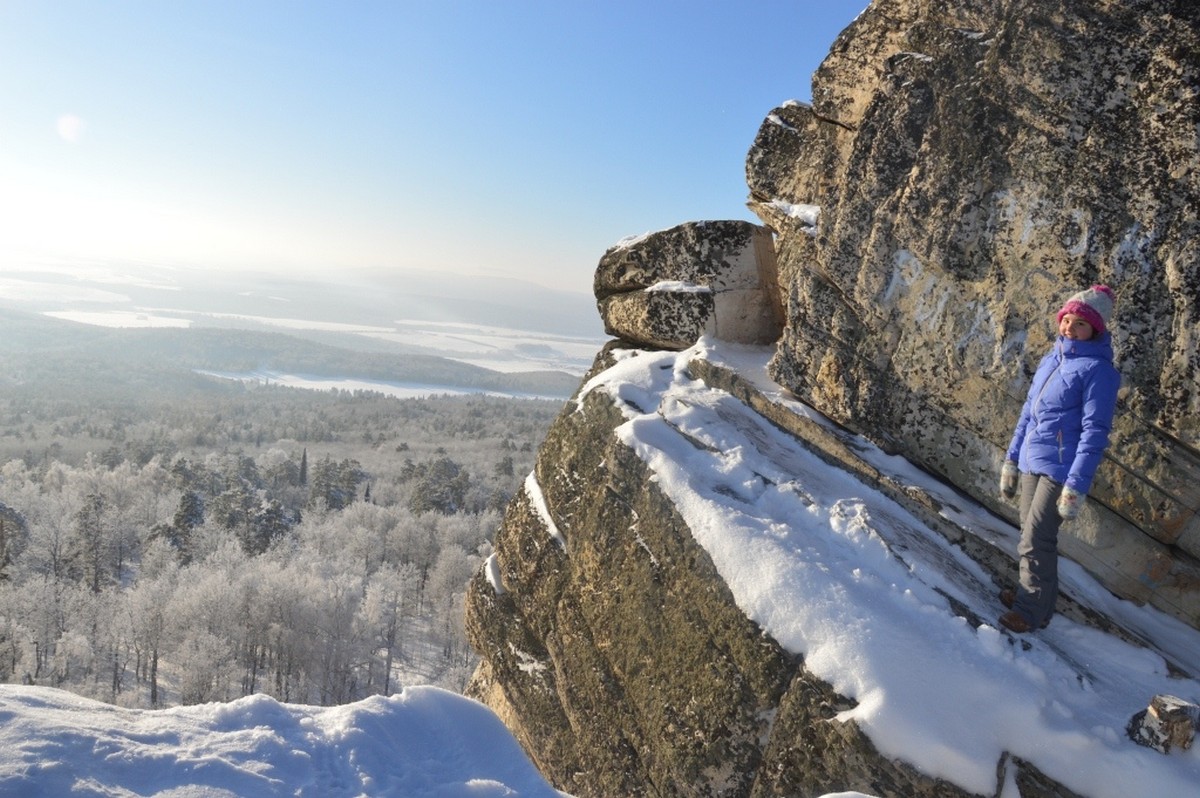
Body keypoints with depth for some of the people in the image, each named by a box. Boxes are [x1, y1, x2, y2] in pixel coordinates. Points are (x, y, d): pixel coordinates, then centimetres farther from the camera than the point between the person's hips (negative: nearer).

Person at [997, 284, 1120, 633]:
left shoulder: (1098, 369, -11)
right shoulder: (1050, 359, 11)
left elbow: (1094, 433, -15)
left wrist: (1076, 486, -19)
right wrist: (1011, 460, 17)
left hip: (1060, 470, -7)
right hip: (1031, 463, 7)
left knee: (1035, 541, -5)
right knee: (1032, 535, 16)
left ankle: (1033, 611, 9)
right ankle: (1033, 593, 31)